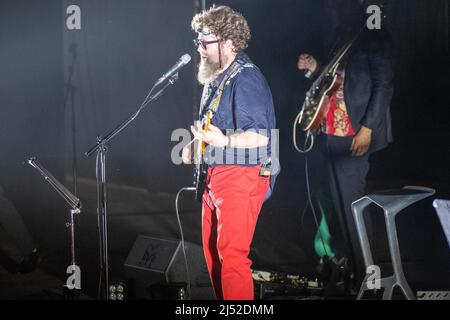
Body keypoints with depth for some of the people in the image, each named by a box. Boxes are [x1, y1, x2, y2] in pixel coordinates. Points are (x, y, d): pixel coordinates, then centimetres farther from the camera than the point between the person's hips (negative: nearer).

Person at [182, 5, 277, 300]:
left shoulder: (246, 78, -16)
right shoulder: (215, 77, 14)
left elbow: (260, 136, -22)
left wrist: (223, 140, -33)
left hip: (241, 176, -10)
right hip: (214, 174, 10)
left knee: (232, 253, -10)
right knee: (212, 249, 15)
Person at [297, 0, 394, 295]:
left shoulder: (375, 40, -3)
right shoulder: (337, 42, 18)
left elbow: (383, 86, -9)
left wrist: (368, 127, -16)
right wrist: (314, 69, 4)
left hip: (353, 135, -7)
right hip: (329, 133, 7)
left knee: (350, 202, -5)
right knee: (334, 201, 8)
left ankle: (359, 270, 5)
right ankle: (341, 260, 18)